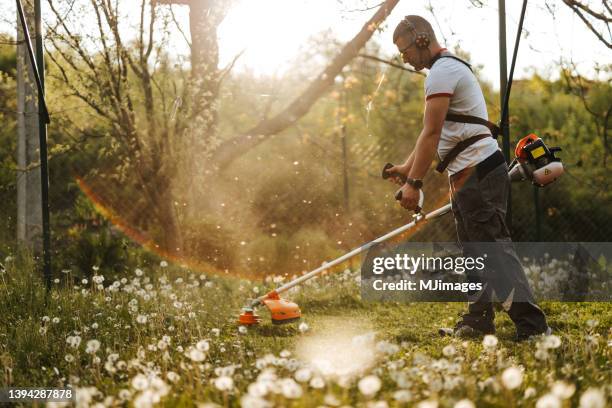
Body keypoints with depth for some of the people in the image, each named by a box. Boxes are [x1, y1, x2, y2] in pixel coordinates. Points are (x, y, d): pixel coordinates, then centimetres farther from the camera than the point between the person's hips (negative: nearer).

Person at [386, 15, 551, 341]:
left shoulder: (441, 73, -13)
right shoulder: (451, 67, 21)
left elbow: (431, 134, -18)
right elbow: (433, 134, 25)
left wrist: (414, 182, -16)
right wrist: (407, 167, 22)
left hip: (477, 174, -11)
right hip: (470, 174, 11)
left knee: (494, 249, -13)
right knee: (475, 250, 14)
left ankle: (531, 325, -16)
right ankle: (479, 320, 20)